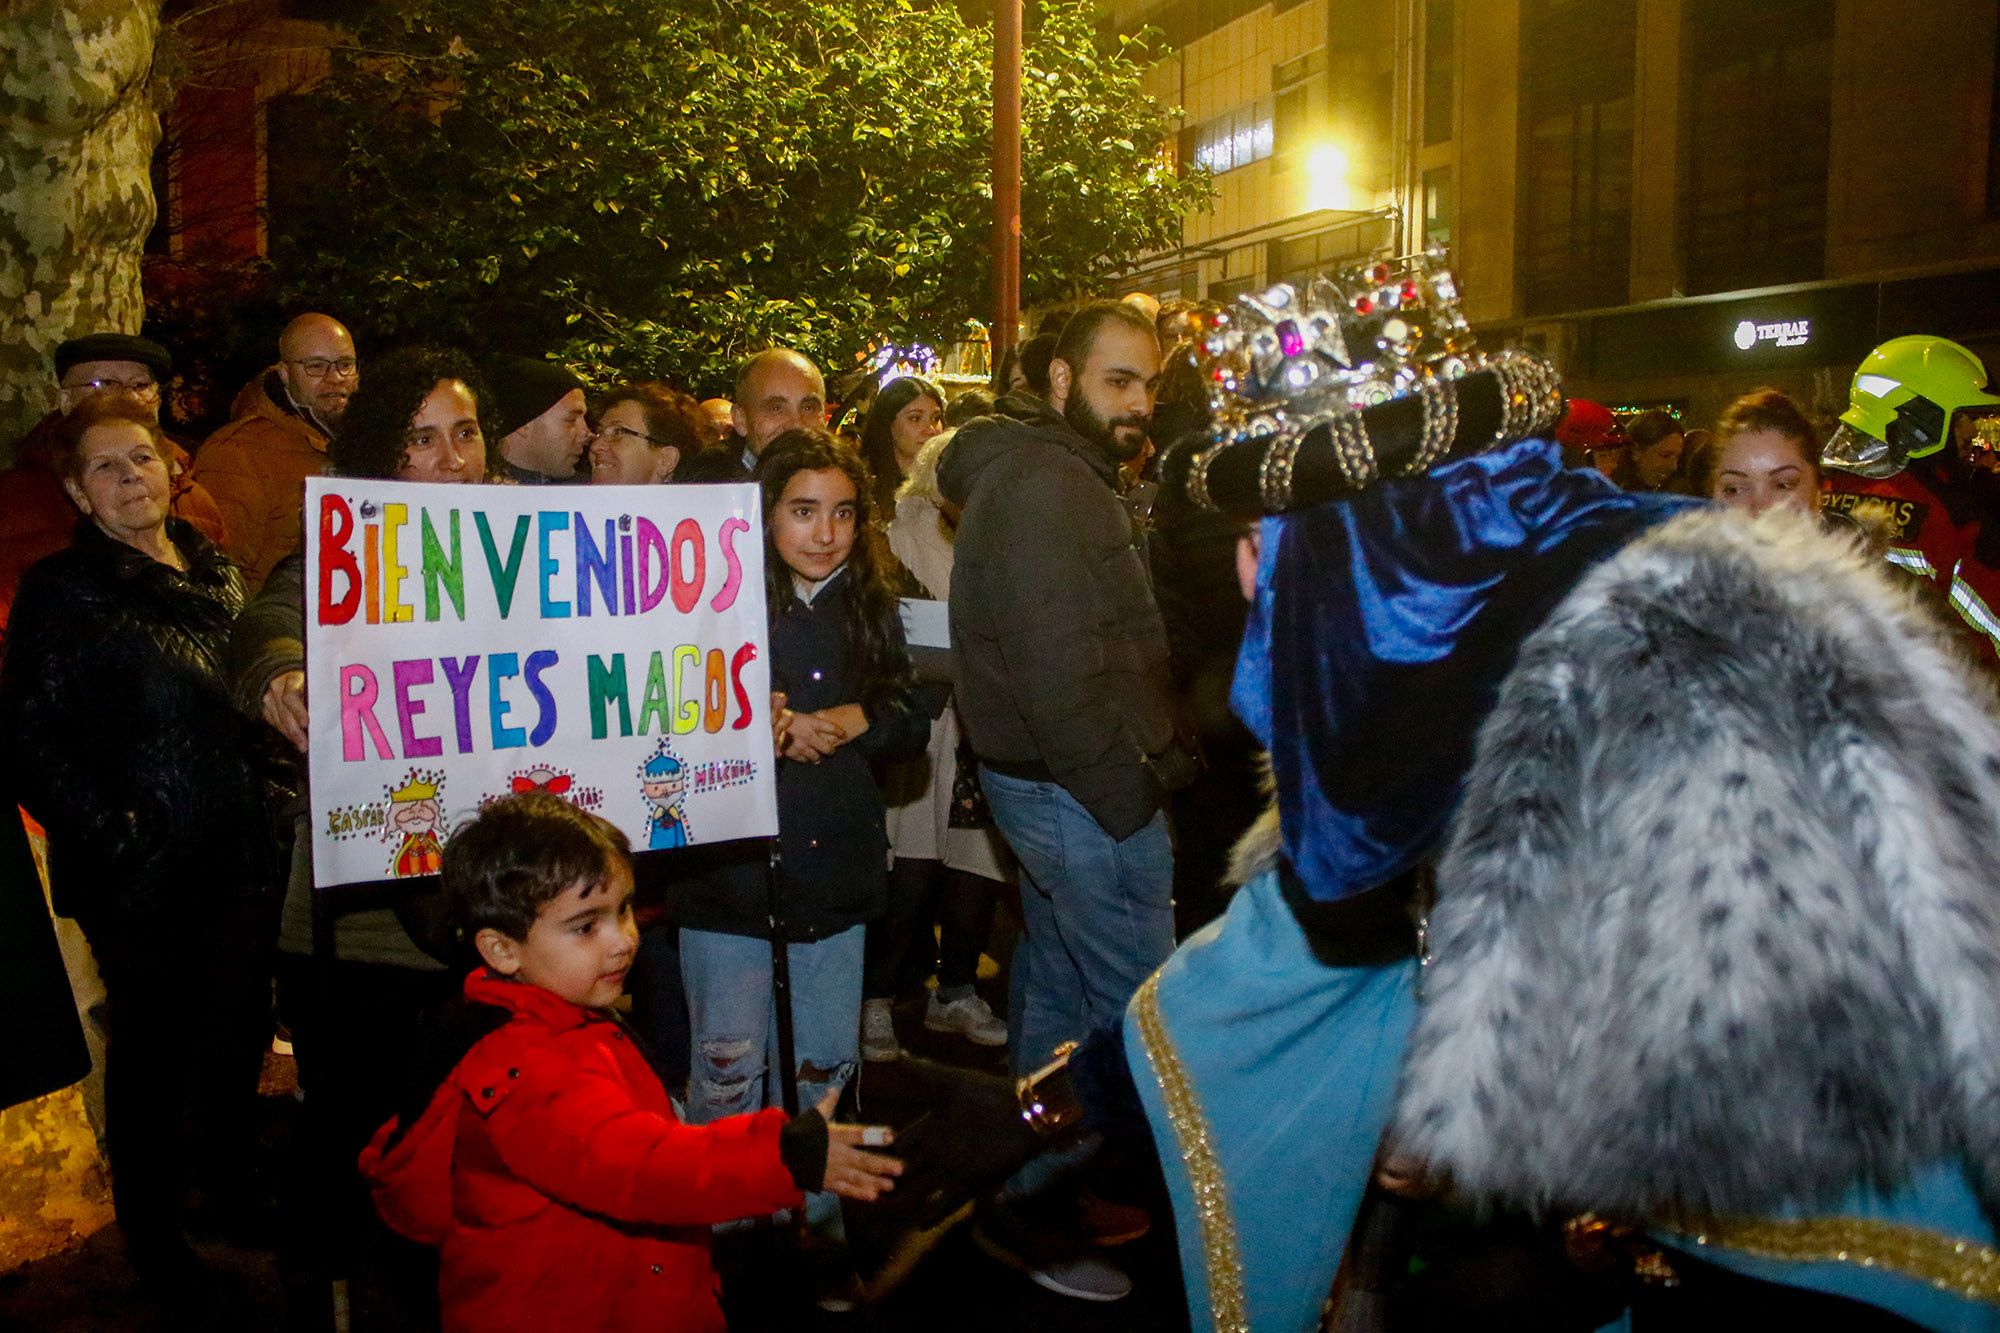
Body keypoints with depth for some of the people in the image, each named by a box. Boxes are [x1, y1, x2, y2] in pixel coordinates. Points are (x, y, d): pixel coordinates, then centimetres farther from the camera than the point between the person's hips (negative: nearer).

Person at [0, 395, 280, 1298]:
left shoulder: (218, 571, 9)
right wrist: (111, 834, -15)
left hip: (239, 852, 5)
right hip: (139, 871, -5)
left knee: (241, 1028, 15)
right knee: (153, 1045, 8)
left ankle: (230, 1183, 38)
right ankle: (151, 1226, 28)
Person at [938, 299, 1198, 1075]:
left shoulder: (1060, 474, 15)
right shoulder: (1045, 488, -19)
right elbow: (1061, 670, -25)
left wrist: (1161, 752, 12)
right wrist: (1126, 794, -18)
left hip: (1047, 785, 11)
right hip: (1085, 797, -11)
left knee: (1060, 989, 22)